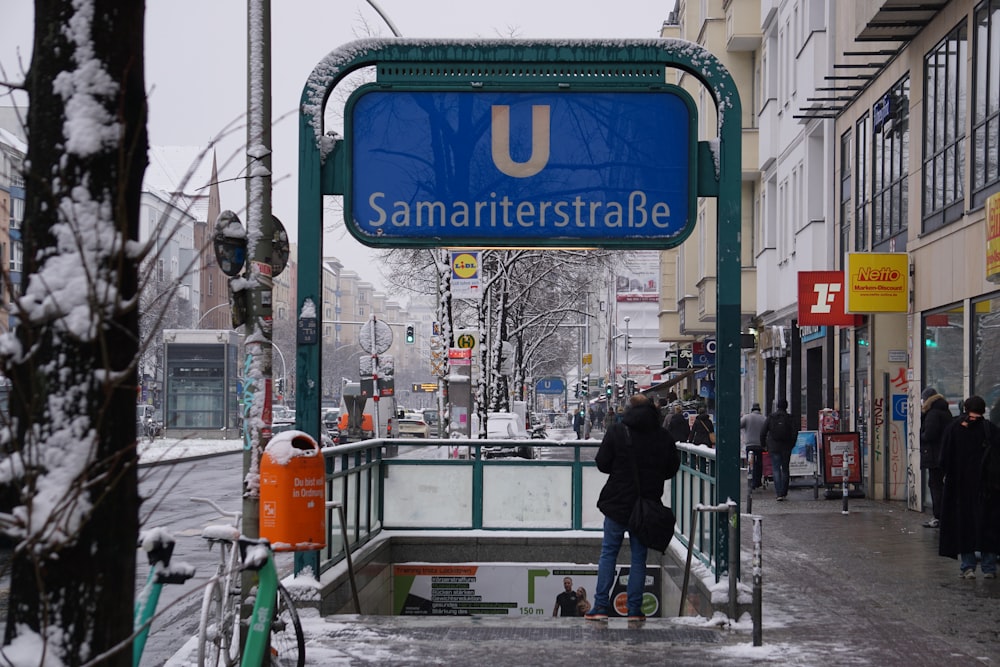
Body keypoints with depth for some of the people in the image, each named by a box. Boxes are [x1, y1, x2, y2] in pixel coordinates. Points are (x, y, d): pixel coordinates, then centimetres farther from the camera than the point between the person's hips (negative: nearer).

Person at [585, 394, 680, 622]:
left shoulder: (617, 432, -8)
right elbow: (672, 468, 7)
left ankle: (601, 606, 3)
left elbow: (602, 463, -5)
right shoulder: (664, 436, -1)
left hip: (618, 502, -2)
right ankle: (634, 609, 7)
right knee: (639, 556, 9)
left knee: (608, 553, 8)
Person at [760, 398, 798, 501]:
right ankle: (784, 493, 13)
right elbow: (795, 432, -7)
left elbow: (763, 432, -2)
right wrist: (792, 444, 5)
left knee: (776, 469, -2)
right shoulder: (789, 418, -1)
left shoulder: (770, 417, 0)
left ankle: (779, 493, -15)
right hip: (786, 448, 1)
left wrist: (764, 444, 8)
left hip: (773, 447, -1)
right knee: (785, 470, 12)